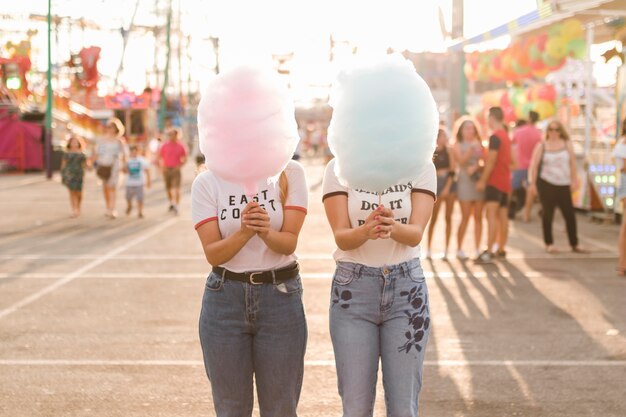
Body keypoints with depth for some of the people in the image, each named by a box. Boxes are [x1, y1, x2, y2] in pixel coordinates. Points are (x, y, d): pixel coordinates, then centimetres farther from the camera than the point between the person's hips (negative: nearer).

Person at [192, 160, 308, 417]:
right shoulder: (207, 182, -3)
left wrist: (266, 232, -30)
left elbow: (290, 241, -9)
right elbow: (212, 254, -8)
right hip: (225, 298, 0)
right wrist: (244, 232, -27)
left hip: (280, 294, 0)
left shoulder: (289, 173, -3)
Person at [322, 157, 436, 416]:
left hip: (407, 288, 1)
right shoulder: (338, 168, -4)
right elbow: (341, 237, -12)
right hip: (353, 288, -1)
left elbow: (416, 233, -12)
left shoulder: (422, 167, -1)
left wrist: (392, 227, -35)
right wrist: (365, 231, -35)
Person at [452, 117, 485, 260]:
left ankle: (477, 249, 7)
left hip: (479, 181, 3)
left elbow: (484, 163, 8)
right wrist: (471, 149, -20)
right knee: (465, 217, -8)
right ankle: (459, 249, -1)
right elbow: (461, 161, -9)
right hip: (465, 182, -3)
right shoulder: (458, 145, 6)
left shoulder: (479, 145, 13)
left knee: (478, 217, 2)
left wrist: (476, 167, -10)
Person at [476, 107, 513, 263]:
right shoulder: (506, 136, 16)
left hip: (494, 181, -10)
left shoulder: (495, 137, -14)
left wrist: (482, 180, -14)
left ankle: (489, 252, -26)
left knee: (491, 215, -17)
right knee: (503, 216, 15)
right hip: (505, 181, 10)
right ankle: (501, 249, 24)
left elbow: (491, 161, -17)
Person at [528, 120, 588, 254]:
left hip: (564, 185, 2)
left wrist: (574, 180, 7)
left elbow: (573, 163, 9)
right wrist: (532, 183, -3)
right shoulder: (541, 146, 2)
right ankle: (549, 244, 13)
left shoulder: (567, 144, 7)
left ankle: (574, 244, 8)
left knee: (570, 214, -1)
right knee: (547, 214, 4)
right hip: (546, 184, -2)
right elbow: (534, 165, 1)